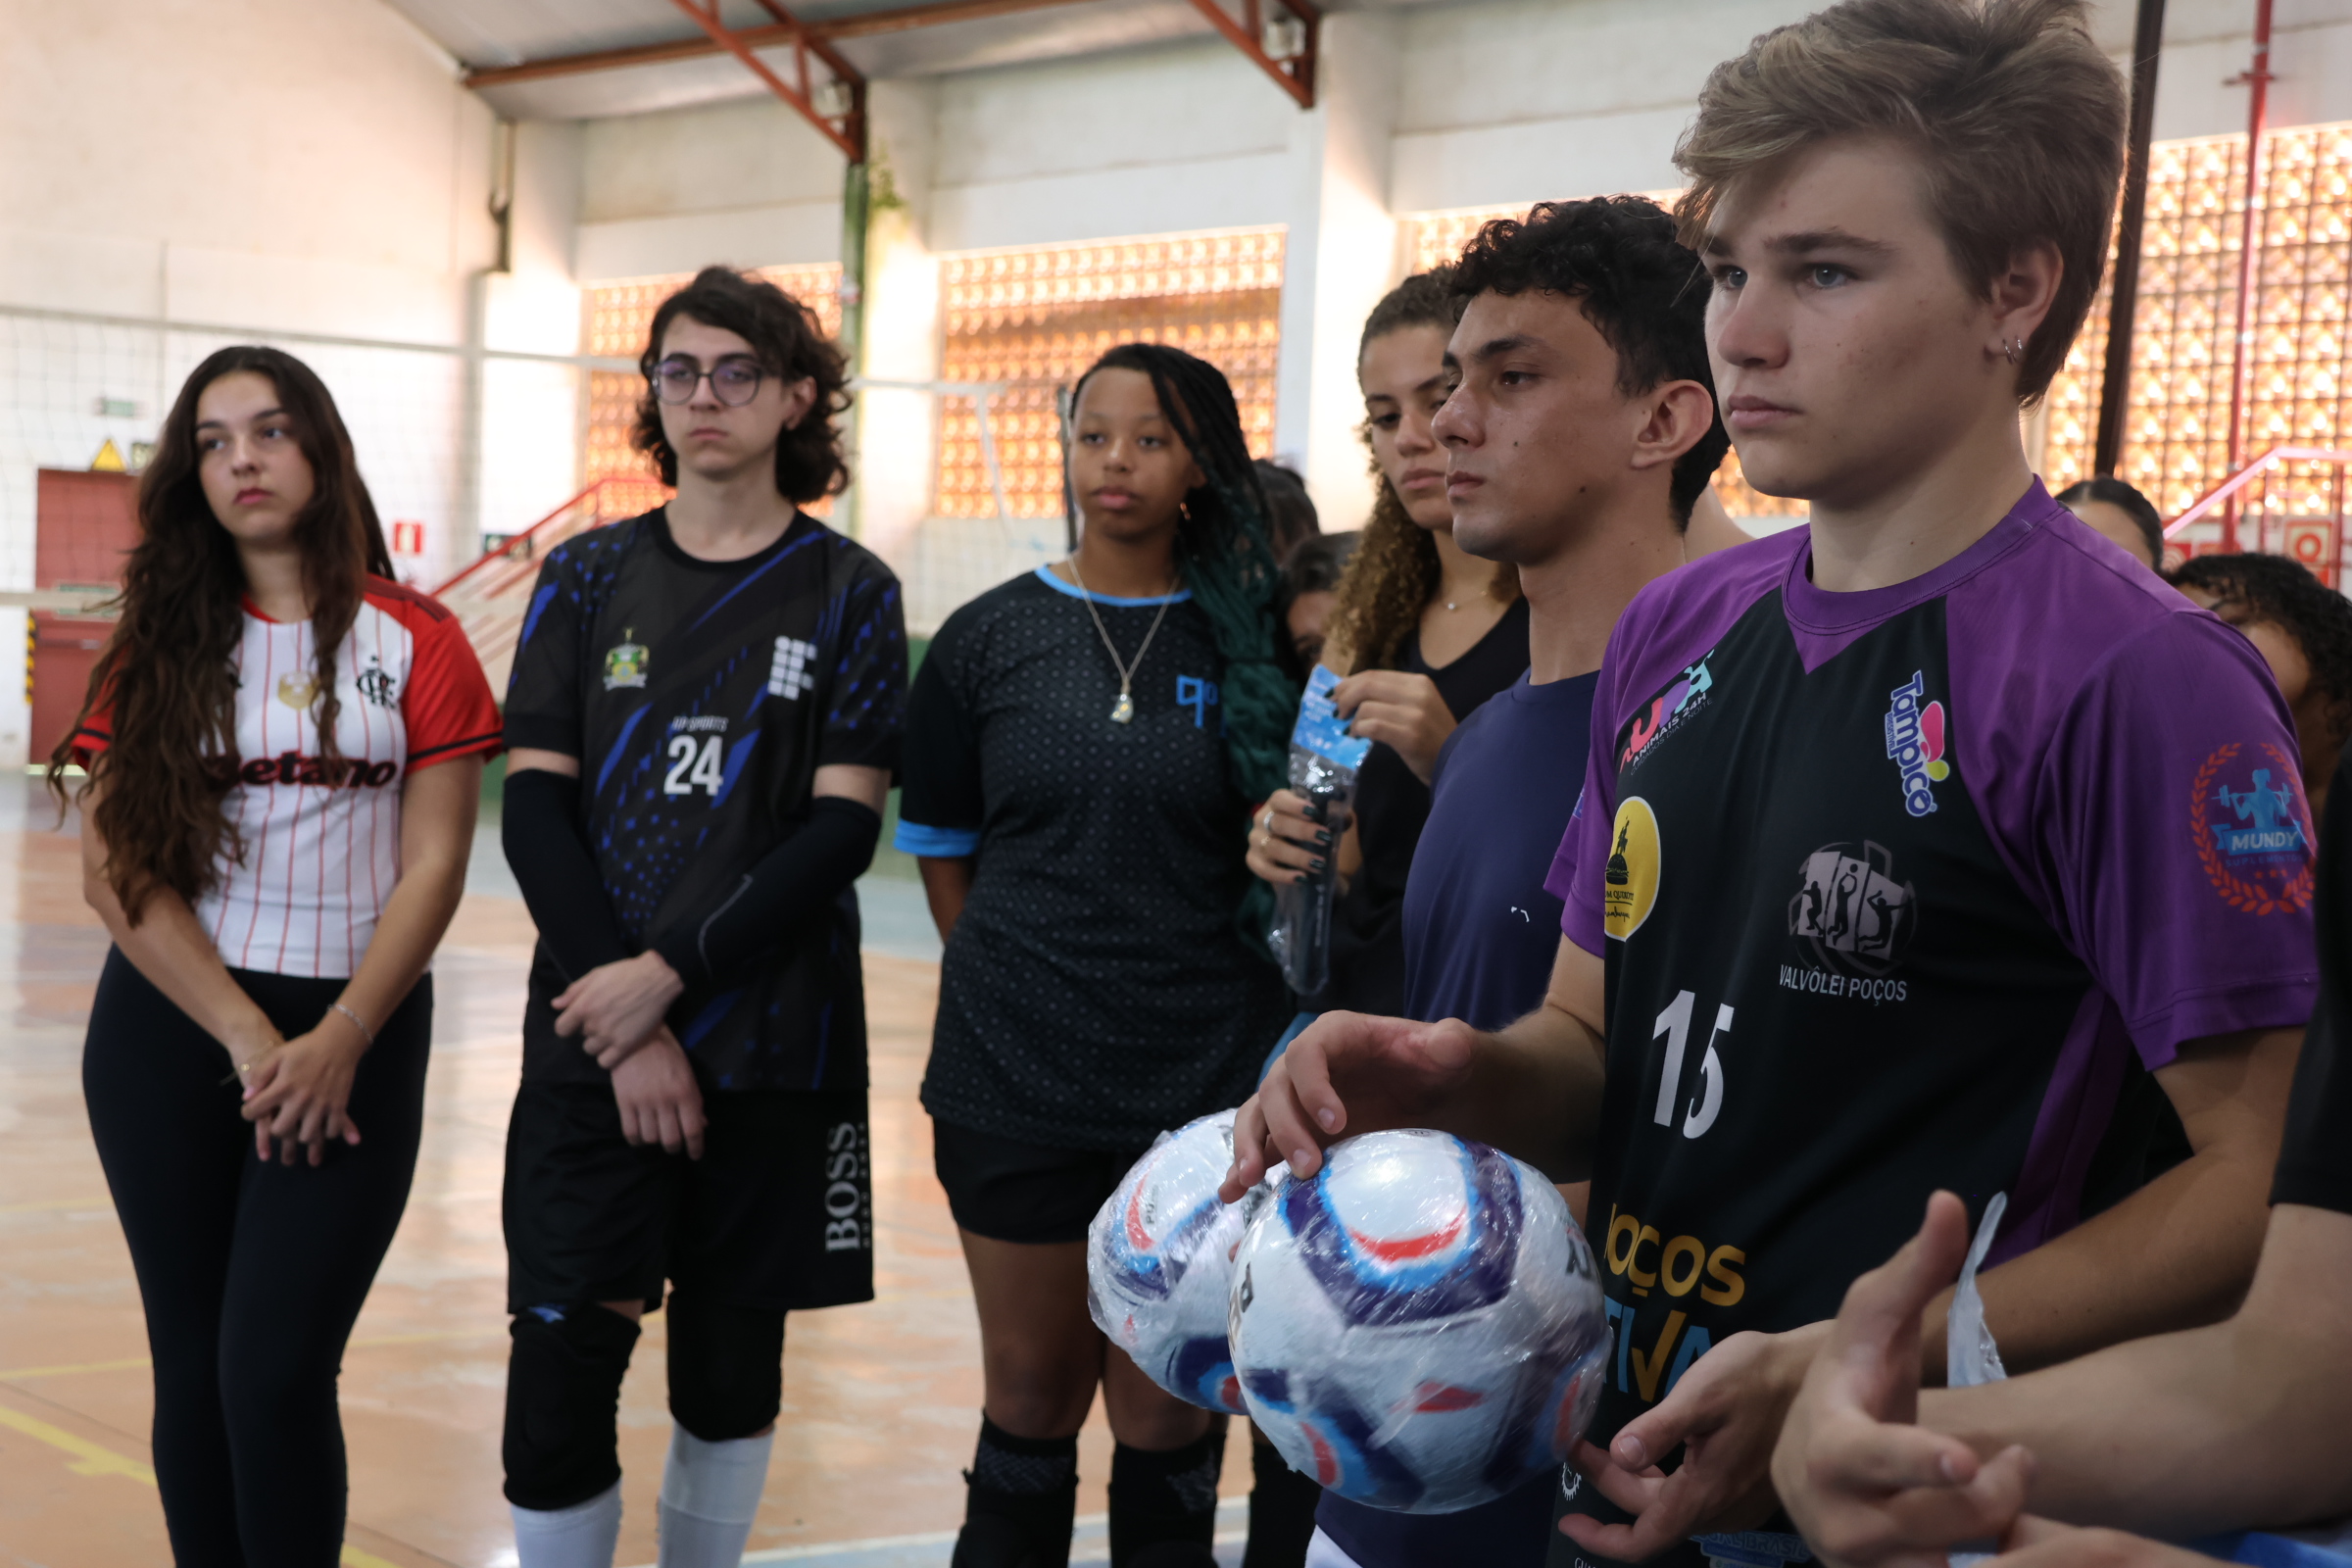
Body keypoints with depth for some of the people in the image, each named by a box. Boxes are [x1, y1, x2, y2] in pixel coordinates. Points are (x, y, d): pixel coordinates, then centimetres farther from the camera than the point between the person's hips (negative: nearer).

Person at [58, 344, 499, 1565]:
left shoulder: (414, 642, 2)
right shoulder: (160, 644, 6)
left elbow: (432, 867, -3)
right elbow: (115, 872, -1)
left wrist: (338, 1044, -14)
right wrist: (245, 1039, -11)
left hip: (353, 1038, -2)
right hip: (168, 1032, 2)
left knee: (276, 1371, -11)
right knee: (193, 1368, 6)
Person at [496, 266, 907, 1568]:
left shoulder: (848, 593, 3)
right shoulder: (587, 578, 7)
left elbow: (842, 828, -5)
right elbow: (535, 808, 1)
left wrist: (671, 972, -14)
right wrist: (623, 1024, -10)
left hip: (771, 1048, -1)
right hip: (594, 1039, 1)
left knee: (731, 1365, 9)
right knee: (560, 1372, -5)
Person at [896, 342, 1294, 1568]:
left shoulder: (1253, 642, 2)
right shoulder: (988, 636, 3)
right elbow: (941, 848, 10)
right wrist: (1013, 990, 6)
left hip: (1202, 1085, 0)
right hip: (1015, 1085, 1)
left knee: (1168, 1425, 6)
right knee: (1031, 1405, 9)